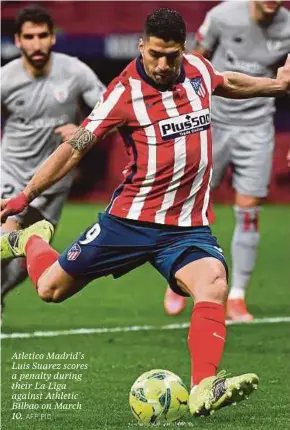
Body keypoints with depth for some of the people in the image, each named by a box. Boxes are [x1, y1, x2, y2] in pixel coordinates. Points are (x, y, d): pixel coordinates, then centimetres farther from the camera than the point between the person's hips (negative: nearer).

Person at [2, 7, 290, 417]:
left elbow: (229, 83, 27)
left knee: (213, 285, -27)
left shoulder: (199, 70, 0)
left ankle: (204, 390, -34)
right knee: (50, 287, 7)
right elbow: (75, 147, -9)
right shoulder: (125, 91, -14)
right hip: (129, 220, -2)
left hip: (187, 226, 2)